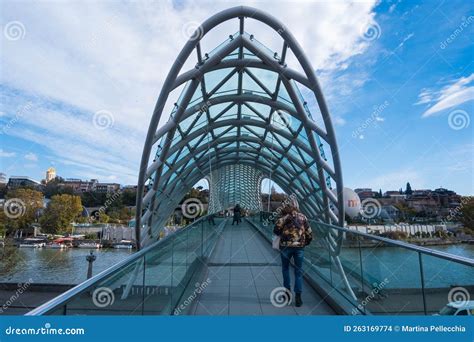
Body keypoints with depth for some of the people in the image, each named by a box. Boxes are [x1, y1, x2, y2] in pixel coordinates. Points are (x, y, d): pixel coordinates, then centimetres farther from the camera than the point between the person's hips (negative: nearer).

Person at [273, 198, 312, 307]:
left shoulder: (284, 217, 0)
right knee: (298, 271, 10)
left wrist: (280, 234, 17)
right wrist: (305, 243, 22)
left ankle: (288, 291, 20)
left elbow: (276, 230, -3)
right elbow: (309, 233, 7)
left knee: (285, 268, 20)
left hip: (286, 246, -1)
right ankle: (298, 297, 7)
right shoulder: (303, 217, 6)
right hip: (299, 247, 1)